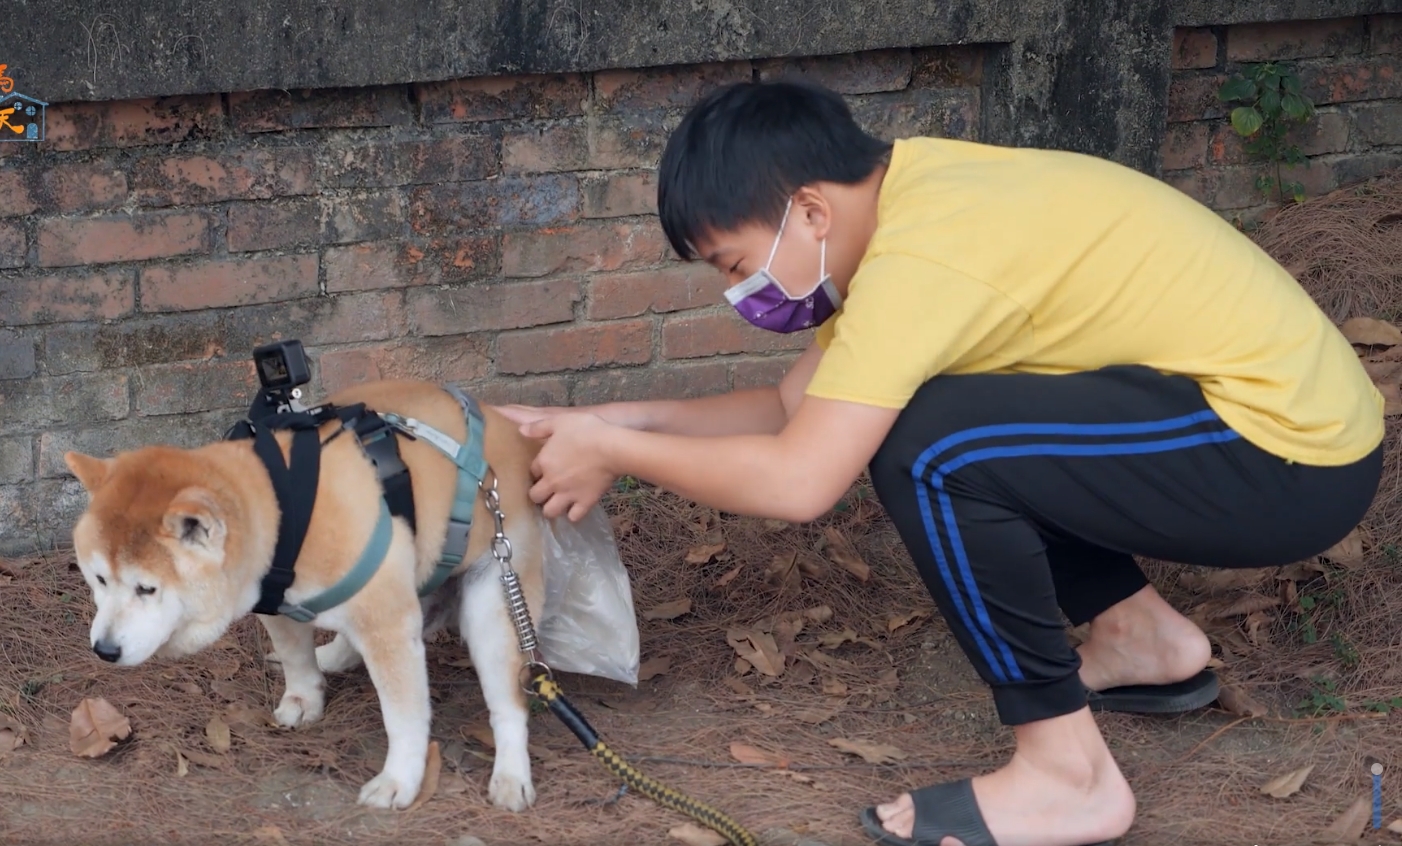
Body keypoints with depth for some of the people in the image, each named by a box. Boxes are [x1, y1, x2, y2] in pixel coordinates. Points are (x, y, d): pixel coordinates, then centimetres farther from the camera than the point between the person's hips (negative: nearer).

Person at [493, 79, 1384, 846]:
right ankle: (1142, 635, 22)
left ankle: (1067, 774, -9)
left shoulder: (920, 256, -24)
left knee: (926, 448, -23)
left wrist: (613, 453, -12)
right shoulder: (906, 192, 4)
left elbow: (796, 480, -27)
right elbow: (794, 403, 12)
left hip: (1296, 459, -10)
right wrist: (610, 420, 3)